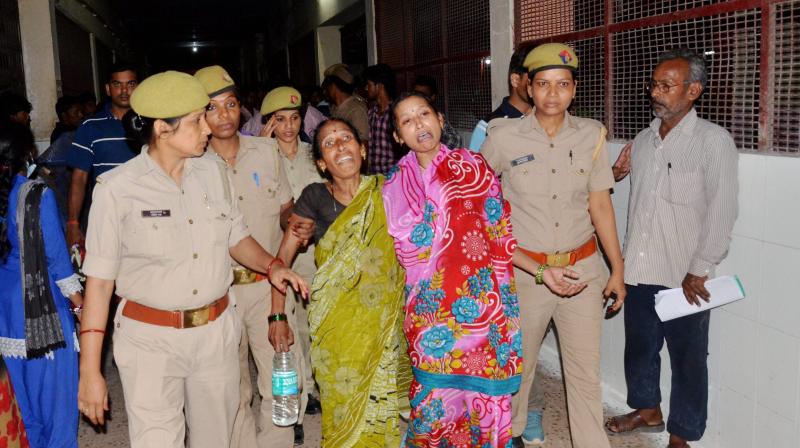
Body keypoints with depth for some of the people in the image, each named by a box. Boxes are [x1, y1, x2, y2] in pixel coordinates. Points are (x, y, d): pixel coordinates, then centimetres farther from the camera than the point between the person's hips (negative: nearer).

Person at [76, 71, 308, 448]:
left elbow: (236, 238, 14)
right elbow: (99, 280, -9)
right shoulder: (118, 188, -10)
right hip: (151, 339, -4)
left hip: (217, 332, 4)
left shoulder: (213, 172, 2)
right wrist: (90, 370, -10)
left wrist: (272, 266, -6)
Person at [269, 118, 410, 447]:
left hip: (384, 320, 1)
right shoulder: (314, 197, -4)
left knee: (384, 403, 8)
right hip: (336, 325, 0)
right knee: (343, 407, 8)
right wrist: (277, 316, -7)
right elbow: (283, 256, -2)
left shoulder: (385, 191, -2)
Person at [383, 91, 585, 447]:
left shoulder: (473, 166, 1)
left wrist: (542, 271, -4)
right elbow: (394, 253, 11)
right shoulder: (395, 184, 4)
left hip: (480, 303, -1)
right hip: (429, 312, 1)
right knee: (436, 399, 10)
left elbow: (499, 236, 2)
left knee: (483, 393, 6)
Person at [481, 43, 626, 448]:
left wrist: (617, 269, 4)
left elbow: (600, 205, 3)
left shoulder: (591, 135, -1)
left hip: (583, 268, 1)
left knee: (585, 369, 8)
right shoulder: (504, 137, -8)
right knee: (518, 363, 15)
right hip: (526, 271, -1)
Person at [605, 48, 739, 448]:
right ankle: (647, 410, 41)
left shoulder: (713, 141, -9)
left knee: (687, 358, 8)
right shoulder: (643, 139, 9)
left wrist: (699, 271, -14)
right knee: (639, 346, 19)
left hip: (685, 278, -6)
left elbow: (721, 212, -13)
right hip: (639, 269, 6)